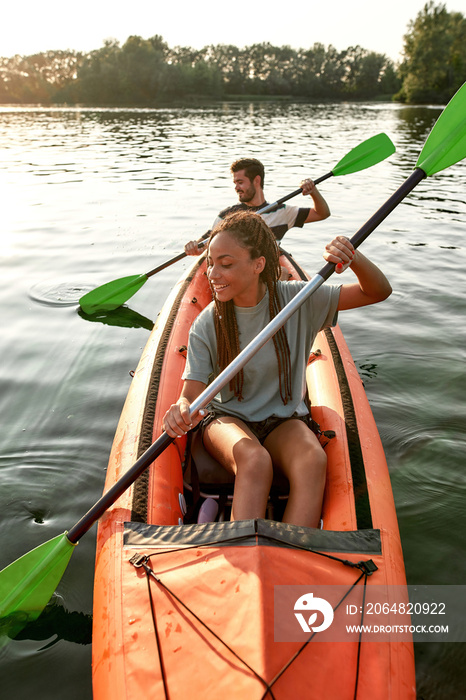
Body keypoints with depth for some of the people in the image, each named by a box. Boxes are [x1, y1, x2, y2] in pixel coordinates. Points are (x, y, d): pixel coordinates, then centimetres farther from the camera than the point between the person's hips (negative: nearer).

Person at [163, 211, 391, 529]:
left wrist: (355, 258, -29)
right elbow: (192, 396, -13)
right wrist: (182, 411, -38)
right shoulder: (207, 326, -10)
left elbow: (379, 292, -8)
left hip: (284, 420, 1)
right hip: (227, 418, -1)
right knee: (254, 459, -35)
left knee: (313, 460, -32)